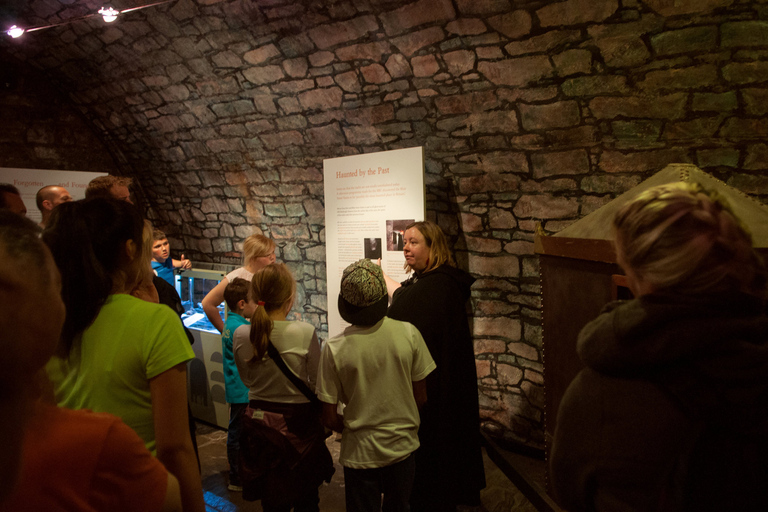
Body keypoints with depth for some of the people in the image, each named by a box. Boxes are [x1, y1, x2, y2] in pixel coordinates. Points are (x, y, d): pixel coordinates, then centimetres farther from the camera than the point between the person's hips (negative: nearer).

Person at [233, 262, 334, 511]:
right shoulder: (305, 332, -21)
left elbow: (247, 380, 5)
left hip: (259, 422, 3)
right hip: (298, 424, -3)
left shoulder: (241, 335, -10)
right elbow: (317, 382, -9)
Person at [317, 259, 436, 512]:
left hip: (360, 453, -2)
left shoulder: (334, 348, -19)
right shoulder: (408, 333, -15)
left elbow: (330, 418, -12)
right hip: (403, 446, 2)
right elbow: (421, 398, -4)